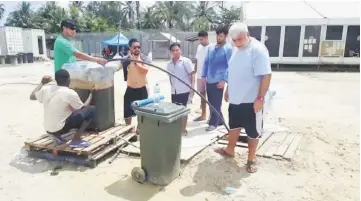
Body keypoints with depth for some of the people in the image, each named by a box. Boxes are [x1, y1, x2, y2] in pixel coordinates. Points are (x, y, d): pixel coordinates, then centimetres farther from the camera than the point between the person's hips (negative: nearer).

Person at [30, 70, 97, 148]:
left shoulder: (46, 88, 0)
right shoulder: (70, 93, -15)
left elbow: (32, 97, 20)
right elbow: (84, 108, 1)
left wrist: (42, 83, 29)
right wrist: (91, 93, 13)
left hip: (48, 129, 7)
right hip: (60, 128, -7)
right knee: (91, 109, -3)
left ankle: (57, 135, 14)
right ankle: (76, 140, -4)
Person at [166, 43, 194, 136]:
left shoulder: (186, 61, -6)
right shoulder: (169, 64, 8)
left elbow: (191, 75, -6)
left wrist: (191, 87, -9)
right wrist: (173, 86, 11)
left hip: (184, 90, -5)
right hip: (174, 91, 5)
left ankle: (183, 129, 14)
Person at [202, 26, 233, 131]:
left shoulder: (228, 49, -7)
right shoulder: (211, 47, 11)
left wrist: (224, 80, -17)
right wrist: (203, 76, 8)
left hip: (218, 81, -6)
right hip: (209, 80, 6)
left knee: (216, 103, 1)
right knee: (211, 102, 13)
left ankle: (213, 123, 12)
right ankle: (219, 119, 29)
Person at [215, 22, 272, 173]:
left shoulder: (258, 49, -18)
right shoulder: (237, 50, 8)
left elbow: (266, 76, -22)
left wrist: (260, 98, -23)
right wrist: (228, 90, 19)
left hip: (251, 101, -8)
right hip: (235, 99, 8)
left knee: (253, 132, 8)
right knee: (234, 126, 23)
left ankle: (251, 159, 24)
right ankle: (230, 150, 41)